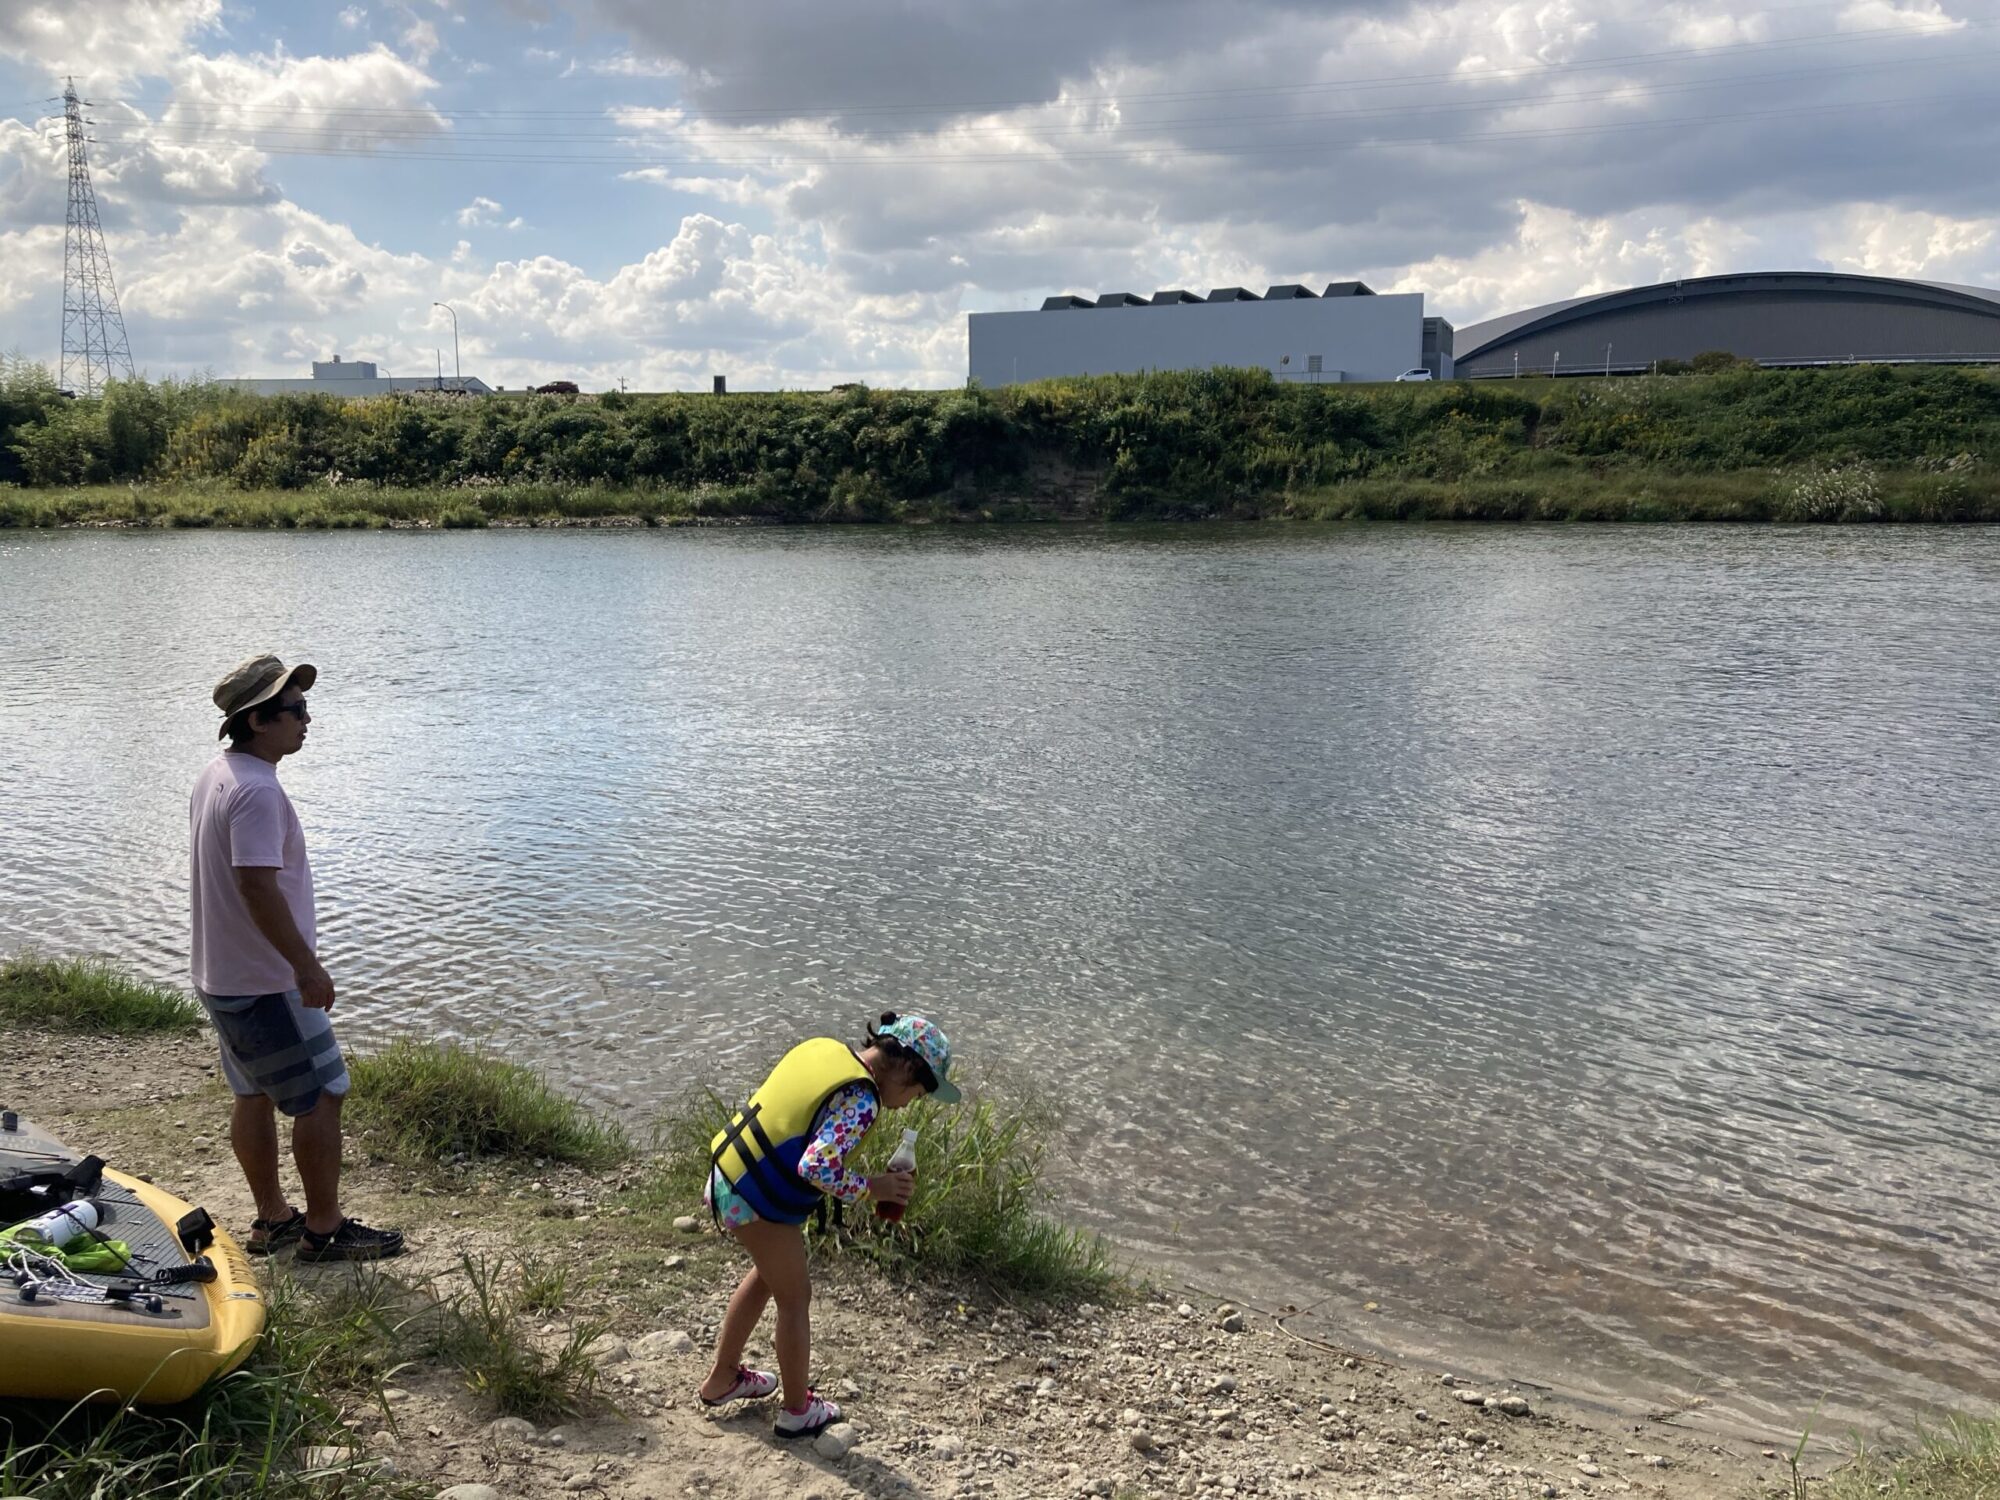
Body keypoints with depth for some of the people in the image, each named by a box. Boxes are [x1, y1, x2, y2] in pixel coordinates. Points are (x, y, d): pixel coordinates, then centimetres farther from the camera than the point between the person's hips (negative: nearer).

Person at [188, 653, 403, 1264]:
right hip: (268, 983, -10)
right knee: (321, 1097, -1)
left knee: (255, 1096, 17)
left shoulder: (216, 777, 10)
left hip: (221, 977, 10)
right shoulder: (257, 790, -23)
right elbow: (257, 885, -29)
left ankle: (272, 1219, 29)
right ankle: (324, 1229, 7)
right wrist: (307, 965, -25)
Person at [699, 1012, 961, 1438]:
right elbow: (817, 1167, -30)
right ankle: (798, 1411, 29)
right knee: (795, 1298, 11)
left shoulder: (824, 1049, 5)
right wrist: (872, 1189, -15)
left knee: (768, 1274, 29)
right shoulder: (861, 1100, -21)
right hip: (758, 1202, -9)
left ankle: (722, 1379, 44)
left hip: (728, 1171, 9)